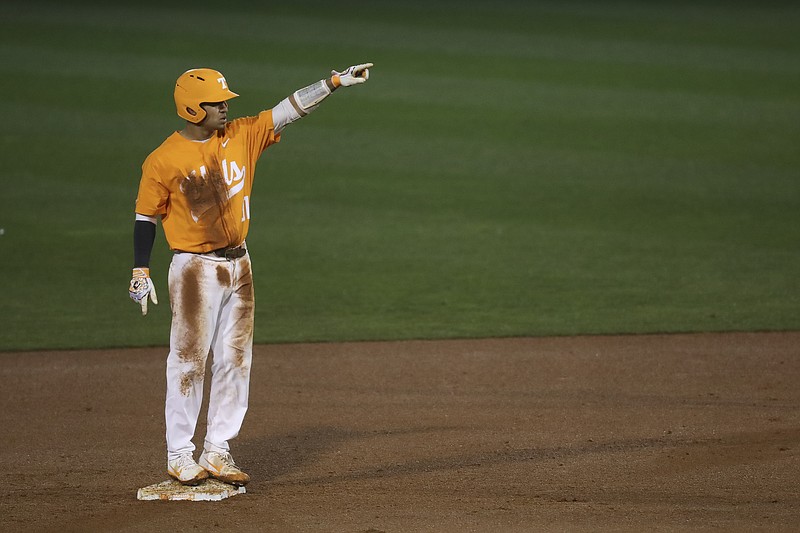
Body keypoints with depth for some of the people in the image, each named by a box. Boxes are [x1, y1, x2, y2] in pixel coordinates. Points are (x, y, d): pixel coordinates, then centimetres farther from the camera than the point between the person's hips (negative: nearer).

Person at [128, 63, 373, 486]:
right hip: (195, 269, -6)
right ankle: (179, 455, 5)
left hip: (238, 266, 6)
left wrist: (336, 81, -10)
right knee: (189, 362, -3)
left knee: (234, 361, 7)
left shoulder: (242, 136, 3)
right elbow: (146, 217, -4)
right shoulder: (163, 161, -10)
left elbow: (290, 109, -1)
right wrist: (140, 271, -8)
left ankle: (217, 452, 15)